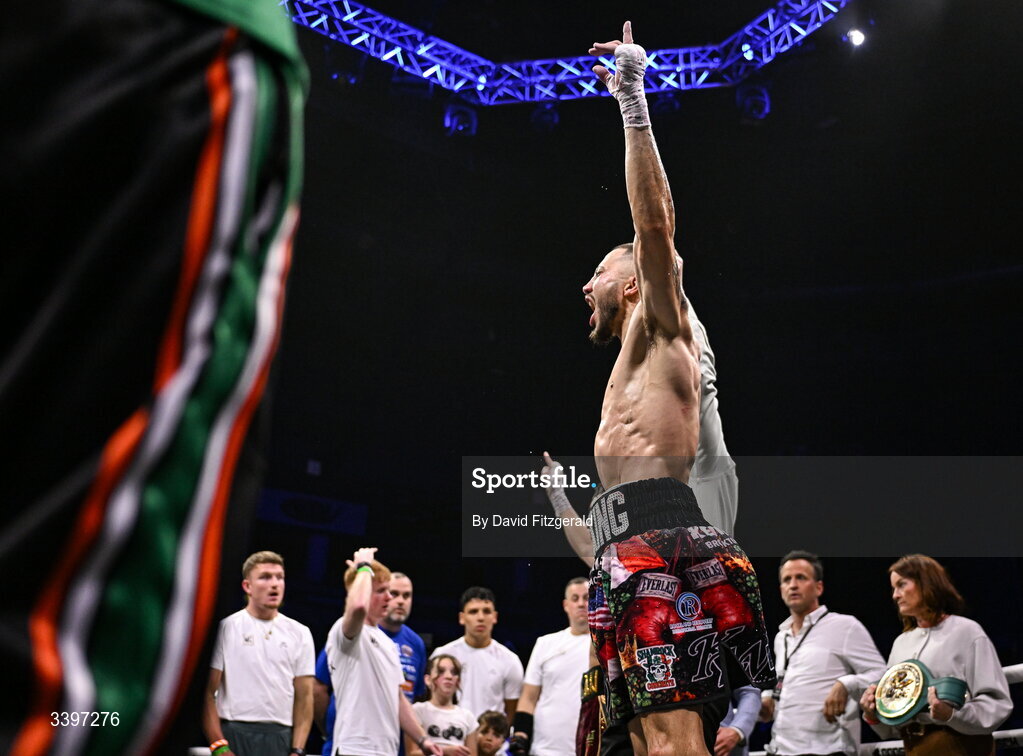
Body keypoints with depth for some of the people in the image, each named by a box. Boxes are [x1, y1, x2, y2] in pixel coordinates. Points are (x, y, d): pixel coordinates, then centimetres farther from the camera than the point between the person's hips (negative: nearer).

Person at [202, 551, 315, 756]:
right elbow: (207, 693, -2)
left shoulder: (300, 633, 10)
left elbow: (304, 697, 8)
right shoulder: (224, 628, 2)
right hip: (234, 736, -2)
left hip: (282, 738, 3)